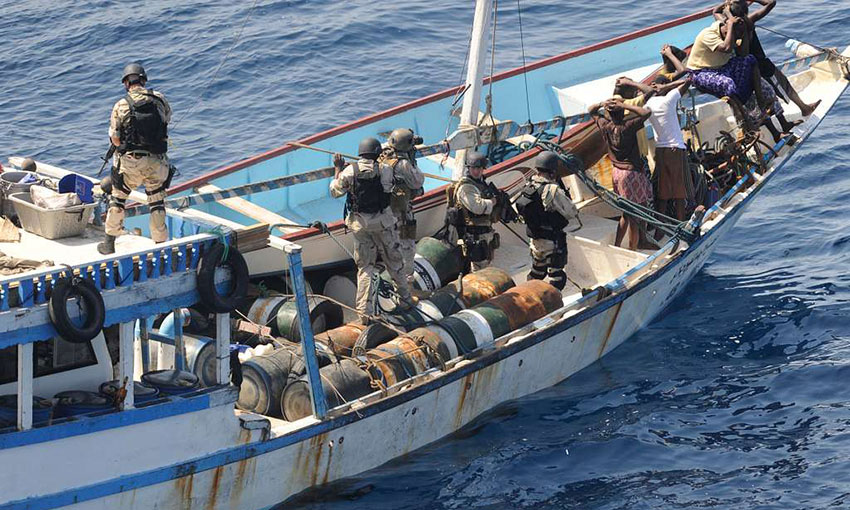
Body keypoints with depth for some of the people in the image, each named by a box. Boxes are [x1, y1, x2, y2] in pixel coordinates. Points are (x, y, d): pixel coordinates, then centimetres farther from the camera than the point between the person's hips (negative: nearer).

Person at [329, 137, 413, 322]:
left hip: (360, 224, 1)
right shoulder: (385, 170, -10)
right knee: (393, 262, 16)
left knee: (365, 267, 8)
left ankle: (364, 311, 1)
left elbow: (335, 192, 4)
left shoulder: (349, 171, -7)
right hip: (383, 223, -1)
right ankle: (405, 299, 30)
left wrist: (338, 169, 15)